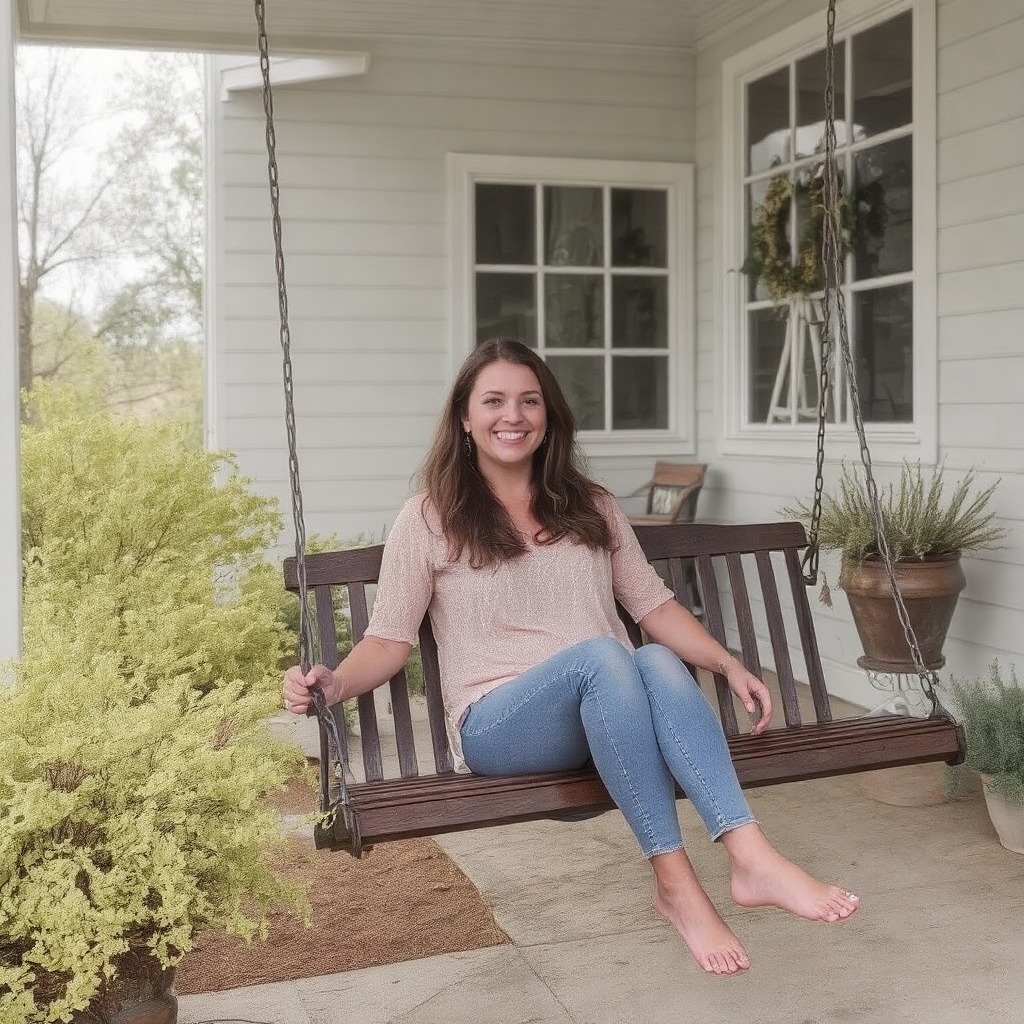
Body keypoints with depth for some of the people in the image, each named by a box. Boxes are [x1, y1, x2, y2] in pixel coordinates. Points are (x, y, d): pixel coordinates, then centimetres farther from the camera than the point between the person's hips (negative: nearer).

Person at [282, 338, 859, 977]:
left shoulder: (591, 508, 19)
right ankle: (675, 882, -36)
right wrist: (334, 684, -17)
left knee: (660, 661, -33)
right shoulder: (430, 519, 8)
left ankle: (752, 858, -44)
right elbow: (390, 639, 3)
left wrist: (731, 666, 4)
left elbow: (654, 605, 17)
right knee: (601, 655, -35)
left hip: (608, 712, 3)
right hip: (497, 726, -3)